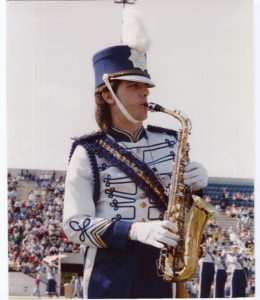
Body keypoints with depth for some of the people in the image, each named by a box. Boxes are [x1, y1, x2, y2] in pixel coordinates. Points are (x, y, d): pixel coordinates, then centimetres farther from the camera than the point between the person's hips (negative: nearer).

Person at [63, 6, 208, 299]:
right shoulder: (88, 153, -4)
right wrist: (135, 230, -21)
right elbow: (75, 224, -9)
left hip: (161, 268, 3)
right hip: (109, 272, -3)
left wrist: (196, 186, -7)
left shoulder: (170, 142, 8)